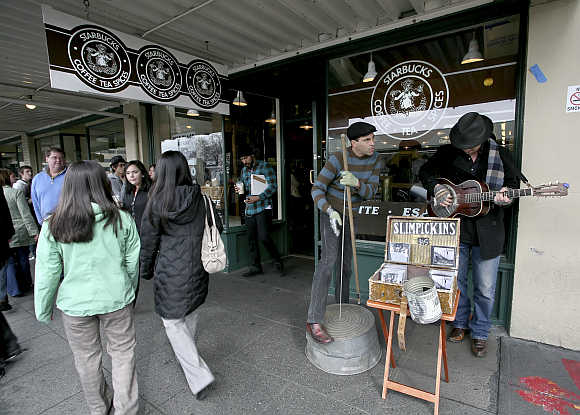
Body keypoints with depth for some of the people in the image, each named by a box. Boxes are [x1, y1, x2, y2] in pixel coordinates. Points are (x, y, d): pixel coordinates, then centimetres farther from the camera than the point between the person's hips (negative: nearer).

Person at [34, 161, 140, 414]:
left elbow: (47, 273, -6)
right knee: (123, 353, 16)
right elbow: (132, 262, -3)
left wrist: (43, 309, 10)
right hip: (116, 299, -1)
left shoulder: (53, 226, -12)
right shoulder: (122, 220, -12)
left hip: (75, 303, 1)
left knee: (87, 358, 22)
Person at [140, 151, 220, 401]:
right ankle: (187, 356, 44)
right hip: (198, 268, 4)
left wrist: (145, 271, 11)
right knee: (191, 315, 23)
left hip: (170, 271, -4)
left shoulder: (157, 202, -11)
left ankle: (199, 375, 4)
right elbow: (217, 228, 4)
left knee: (173, 322, 9)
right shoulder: (201, 198, -5)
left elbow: (148, 241, -4)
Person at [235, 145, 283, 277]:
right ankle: (255, 267, 19)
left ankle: (278, 261, 7)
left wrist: (258, 197, -21)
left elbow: (273, 186, -10)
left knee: (263, 237, -13)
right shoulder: (244, 170, 16)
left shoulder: (265, 167, -3)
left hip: (263, 208, -6)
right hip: (249, 210, 6)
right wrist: (239, 189, 1)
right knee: (251, 239, 8)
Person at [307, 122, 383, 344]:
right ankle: (314, 321, -19)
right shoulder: (337, 159, -23)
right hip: (331, 212, -6)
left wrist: (356, 183, -35)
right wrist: (330, 212, -39)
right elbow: (317, 189, -23)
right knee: (329, 259, -20)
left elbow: (370, 192, -13)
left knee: (346, 261, 14)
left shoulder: (375, 160, -5)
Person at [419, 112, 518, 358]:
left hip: (487, 233, -1)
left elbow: (513, 182, 7)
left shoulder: (499, 154, -3)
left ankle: (480, 333, 30)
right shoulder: (447, 153, -2)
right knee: (456, 281, 14)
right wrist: (435, 188, -9)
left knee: (485, 289, 9)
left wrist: (506, 195, -15)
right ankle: (460, 323, 36)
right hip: (454, 229, 1)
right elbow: (425, 172, 9)